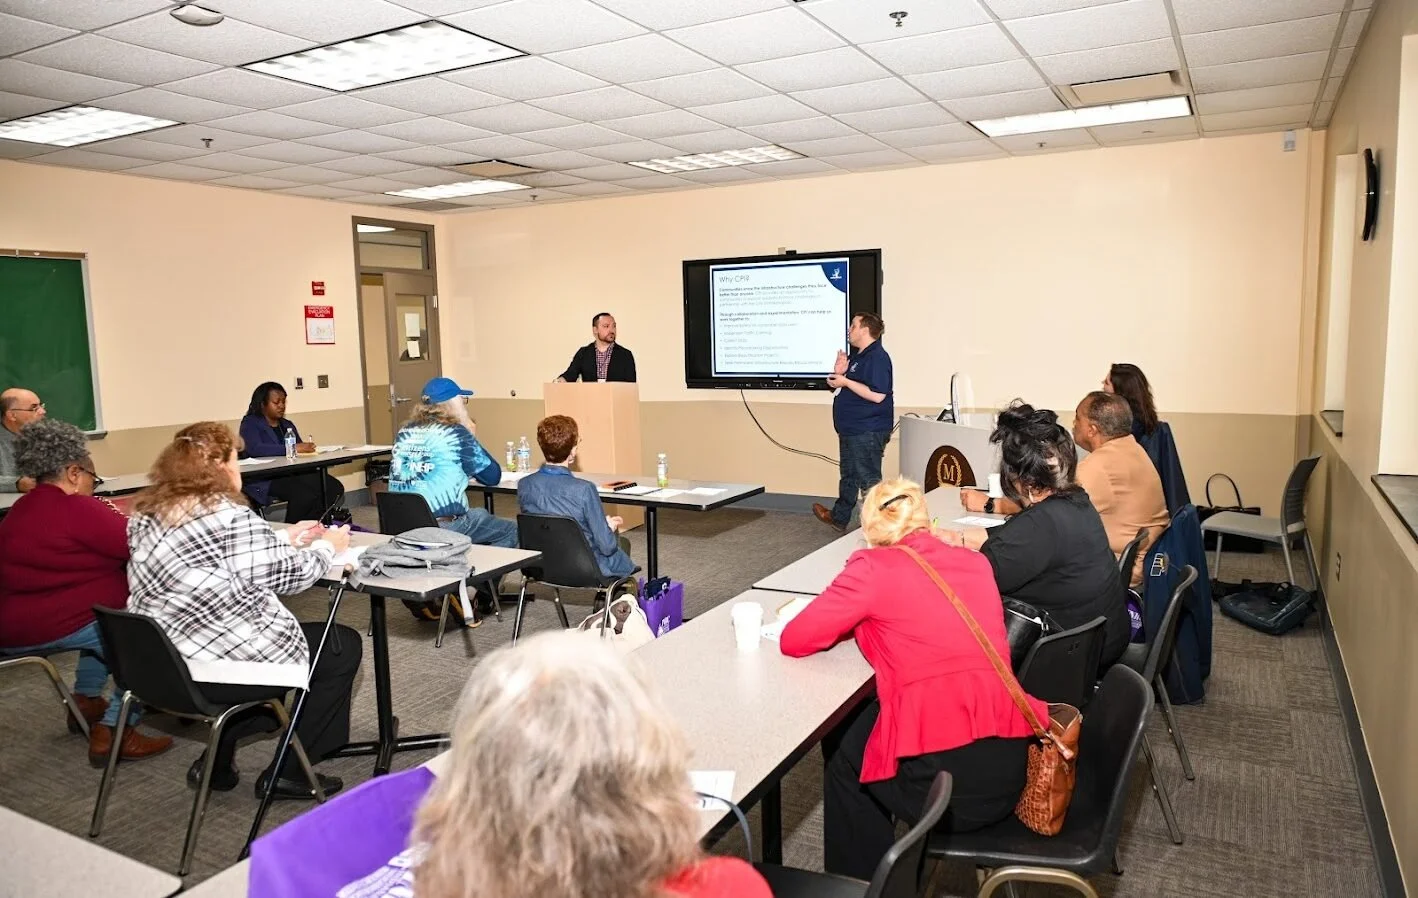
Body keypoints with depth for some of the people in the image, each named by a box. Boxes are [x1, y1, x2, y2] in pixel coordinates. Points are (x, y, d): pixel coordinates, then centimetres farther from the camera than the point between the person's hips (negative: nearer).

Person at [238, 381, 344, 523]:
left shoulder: (287, 425, 25)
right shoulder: (250, 424, 2)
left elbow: (300, 449, 15)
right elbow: (254, 449, -18)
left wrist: (307, 448, -11)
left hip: (293, 472, 7)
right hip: (265, 479, -7)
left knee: (335, 488, -19)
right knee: (305, 495, -34)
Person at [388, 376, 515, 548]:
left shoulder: (404, 433, 10)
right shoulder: (455, 433, -7)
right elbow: (493, 477, 1)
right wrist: (471, 437, 9)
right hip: (443, 527, -7)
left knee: (481, 515, 29)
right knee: (511, 531, 14)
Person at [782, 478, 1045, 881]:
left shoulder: (873, 568, -4)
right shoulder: (975, 562, 12)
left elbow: (793, 640, 2)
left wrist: (861, 619, 16)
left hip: (944, 778, -6)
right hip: (1011, 767, 6)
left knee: (843, 755, 25)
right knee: (859, 729, 29)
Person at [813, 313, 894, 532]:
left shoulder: (877, 357, -17)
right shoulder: (856, 356, 14)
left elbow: (877, 395, -26)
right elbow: (847, 386, 21)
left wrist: (845, 381, -21)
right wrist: (839, 373, 0)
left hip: (868, 432, -10)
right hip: (851, 429, 10)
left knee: (869, 480, -3)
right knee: (848, 476, 21)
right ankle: (839, 517, 35)